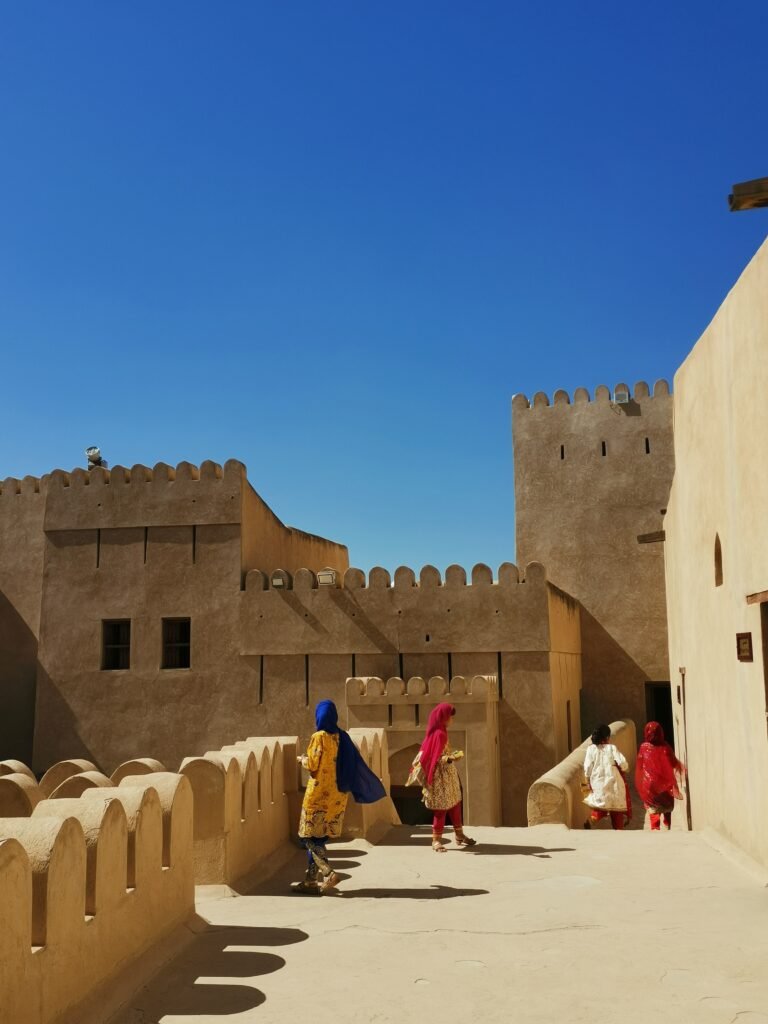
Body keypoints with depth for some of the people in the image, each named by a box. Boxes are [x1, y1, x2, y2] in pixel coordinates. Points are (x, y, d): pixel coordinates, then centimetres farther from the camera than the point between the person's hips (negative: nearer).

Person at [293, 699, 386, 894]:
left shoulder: (319, 737, -13)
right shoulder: (342, 737, 5)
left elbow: (312, 765, -14)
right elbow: (355, 764, 8)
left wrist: (302, 759, 7)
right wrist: (372, 785, 20)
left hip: (319, 793, -7)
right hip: (337, 794, 7)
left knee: (310, 836, 1)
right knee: (318, 837, 15)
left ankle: (328, 874, -15)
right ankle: (311, 879, 16)